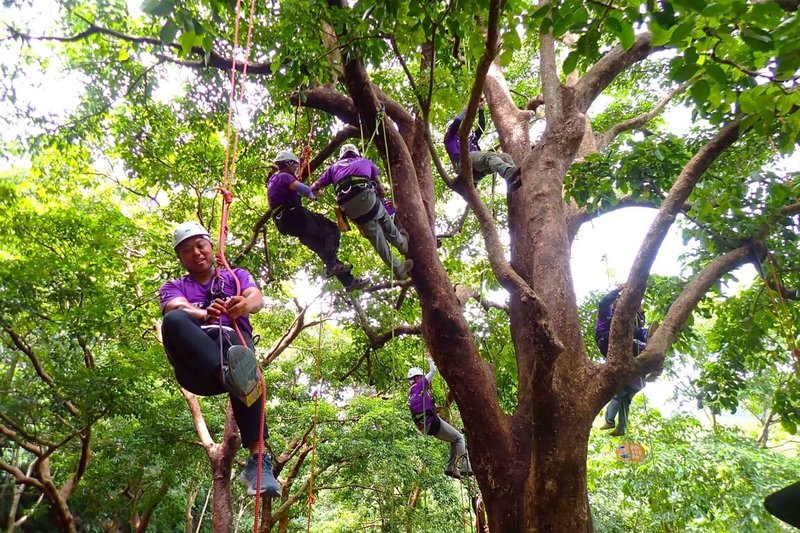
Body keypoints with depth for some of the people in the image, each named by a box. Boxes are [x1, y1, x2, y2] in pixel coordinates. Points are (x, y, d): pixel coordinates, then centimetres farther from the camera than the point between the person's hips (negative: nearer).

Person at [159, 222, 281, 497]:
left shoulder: (236, 276, 25)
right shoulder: (172, 288, 25)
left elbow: (257, 298, 1)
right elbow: (178, 309, -1)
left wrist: (244, 304, -26)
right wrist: (205, 314, -27)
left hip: (234, 343, -1)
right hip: (194, 366, 1)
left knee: (230, 339, -38)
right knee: (173, 320, -30)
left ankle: (258, 458, -50)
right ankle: (229, 373, -58)